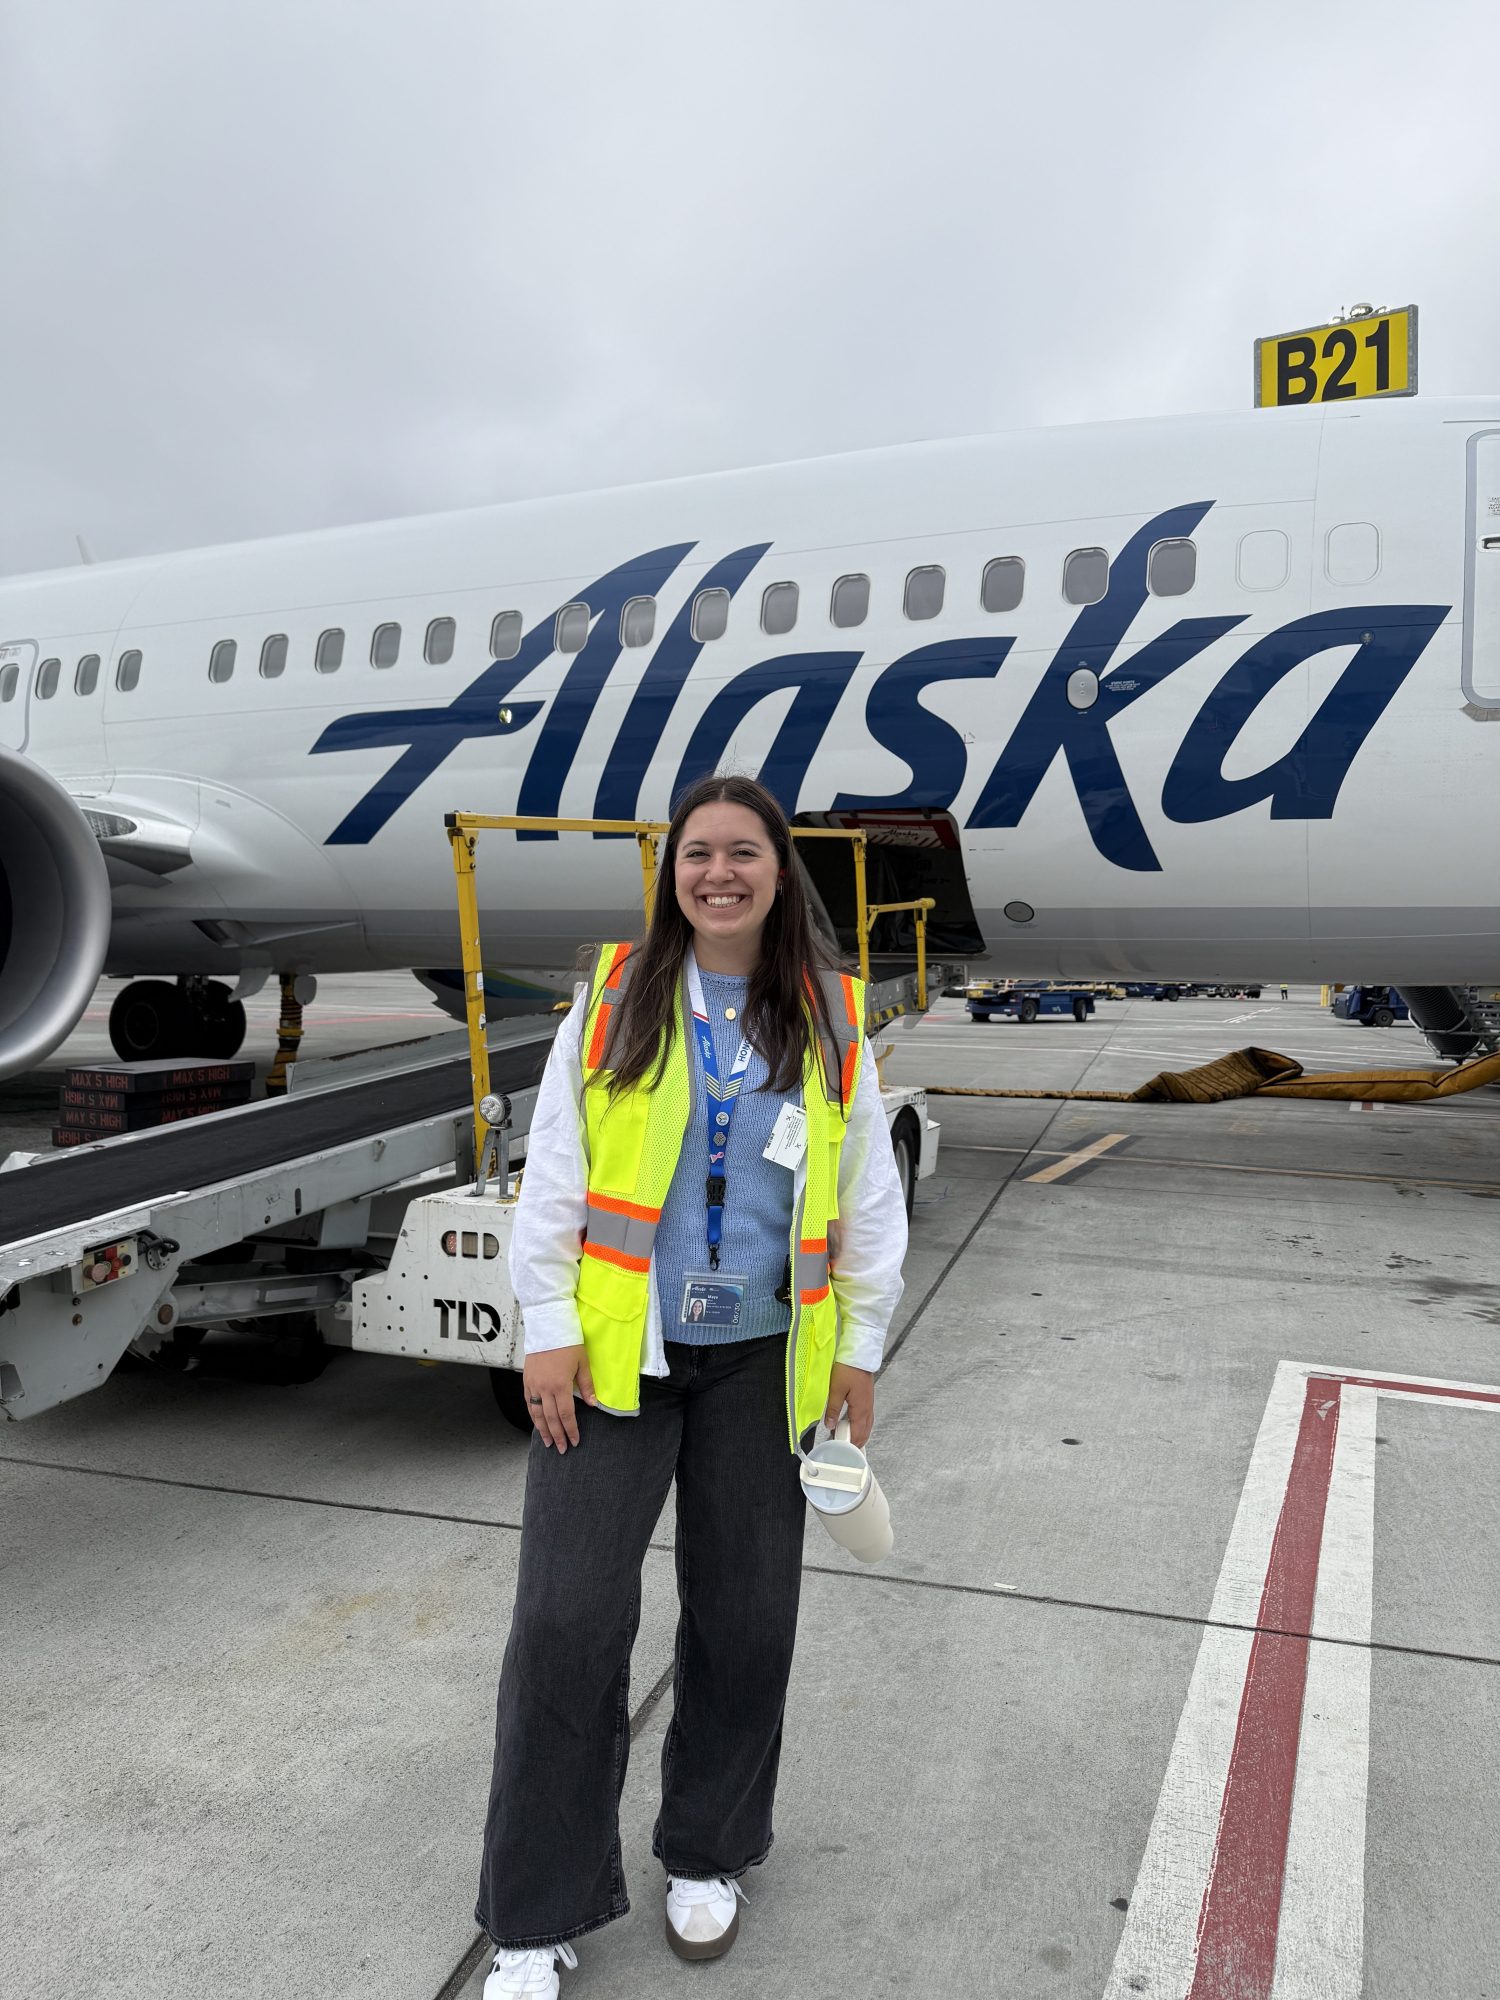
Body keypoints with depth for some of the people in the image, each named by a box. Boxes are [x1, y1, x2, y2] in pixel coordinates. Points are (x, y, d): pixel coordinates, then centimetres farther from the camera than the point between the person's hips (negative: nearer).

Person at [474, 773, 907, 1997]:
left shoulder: (830, 1021, 2)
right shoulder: (613, 997, -1)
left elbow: (868, 1200, 6)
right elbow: (553, 1174, 0)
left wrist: (859, 1349, 5)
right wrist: (549, 1328, -4)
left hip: (760, 1358, 2)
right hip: (613, 1352, -1)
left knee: (746, 1620, 13)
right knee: (569, 1620, 0)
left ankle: (707, 1854, 39)